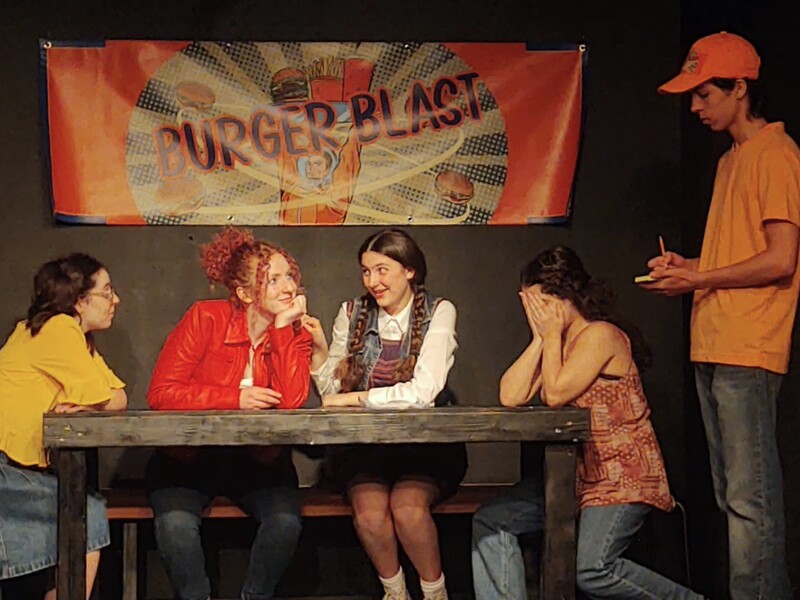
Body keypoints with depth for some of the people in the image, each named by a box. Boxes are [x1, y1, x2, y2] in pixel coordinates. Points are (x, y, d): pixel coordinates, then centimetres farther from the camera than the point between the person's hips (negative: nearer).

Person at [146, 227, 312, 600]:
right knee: (176, 523, -30)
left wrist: (283, 327, -18)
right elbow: (161, 392, -15)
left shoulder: (295, 334, -1)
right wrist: (235, 399, -20)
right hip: (189, 456, -2)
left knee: (285, 520, -26)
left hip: (257, 460, 2)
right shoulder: (206, 318, -9)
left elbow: (291, 400, -18)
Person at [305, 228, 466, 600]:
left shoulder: (438, 312, -4)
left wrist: (354, 398, -14)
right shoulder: (352, 314, 6)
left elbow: (422, 392, -18)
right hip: (365, 442, 2)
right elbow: (333, 394, 2)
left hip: (425, 441, -2)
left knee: (407, 507, -29)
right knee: (369, 511, -26)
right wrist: (320, 350, -13)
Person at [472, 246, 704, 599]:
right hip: (577, 475, 9)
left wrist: (553, 335, -8)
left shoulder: (600, 335, -13)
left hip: (623, 477, -9)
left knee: (591, 570, -25)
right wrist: (540, 338, -2)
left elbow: (556, 394, -19)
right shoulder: (553, 344, 13)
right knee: (490, 523, -4)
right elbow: (510, 396, 1)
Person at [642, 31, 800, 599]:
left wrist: (701, 279, -8)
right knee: (732, 497, 10)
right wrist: (689, 266, 11)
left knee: (751, 499, -10)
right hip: (713, 349, 10)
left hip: (748, 355, -9)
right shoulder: (731, 159, 22)